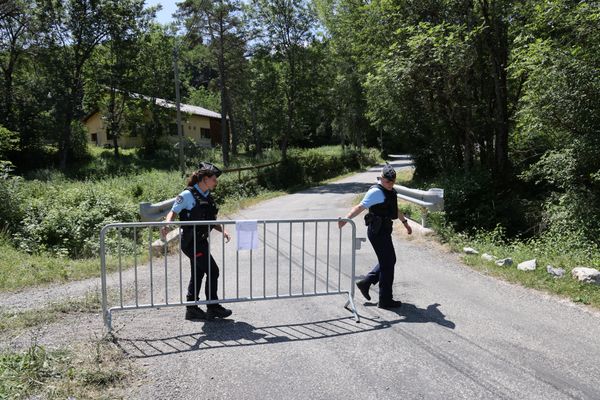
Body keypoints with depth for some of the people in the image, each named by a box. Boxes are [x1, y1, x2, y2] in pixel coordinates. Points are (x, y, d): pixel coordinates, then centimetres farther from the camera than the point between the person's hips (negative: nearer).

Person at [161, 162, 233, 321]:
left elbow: (212, 220, 13)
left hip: (201, 241, 8)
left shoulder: (208, 197, 10)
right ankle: (213, 308, 9)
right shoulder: (188, 195, -13)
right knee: (213, 271, -5)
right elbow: (173, 212, -13)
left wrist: (223, 230, -3)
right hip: (191, 242, -8)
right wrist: (167, 224, -33)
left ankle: (192, 309, 24)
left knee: (197, 274, 13)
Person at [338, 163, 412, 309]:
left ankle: (365, 283, 25)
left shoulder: (390, 191, 14)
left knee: (389, 260, 19)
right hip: (378, 232, -10)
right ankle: (385, 300, 8)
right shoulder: (376, 192, -16)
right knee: (387, 263, -3)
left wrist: (405, 223, 37)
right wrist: (346, 219, -38)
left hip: (384, 231, 10)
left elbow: (395, 210, 29)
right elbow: (360, 207, -26)